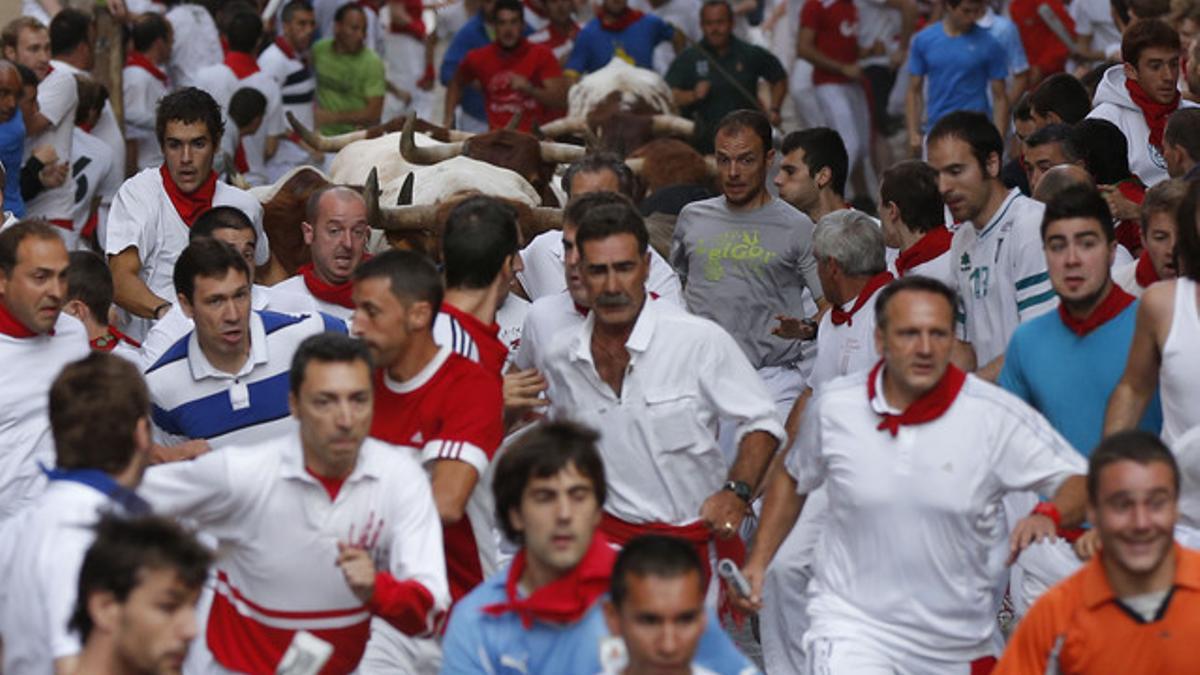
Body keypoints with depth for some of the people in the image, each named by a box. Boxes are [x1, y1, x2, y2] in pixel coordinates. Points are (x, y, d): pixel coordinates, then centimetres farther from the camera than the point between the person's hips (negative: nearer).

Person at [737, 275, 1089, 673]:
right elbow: (793, 479, 16)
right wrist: (758, 562, 9)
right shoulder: (833, 406, -3)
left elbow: (1081, 482, -8)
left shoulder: (997, 416, -9)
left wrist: (1048, 516, -30)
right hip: (852, 622, -1)